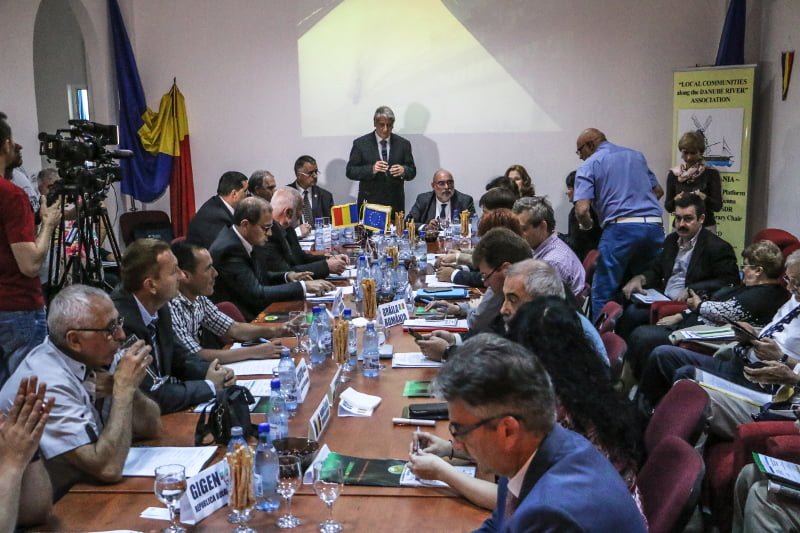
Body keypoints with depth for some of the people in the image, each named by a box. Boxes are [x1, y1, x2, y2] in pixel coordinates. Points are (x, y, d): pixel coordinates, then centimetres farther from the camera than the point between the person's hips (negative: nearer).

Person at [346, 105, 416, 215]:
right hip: (369, 203, -2)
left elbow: (412, 172, 8)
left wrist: (403, 171, -15)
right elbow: (350, 171, -3)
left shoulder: (403, 144, 6)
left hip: (395, 203, 2)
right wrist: (371, 169, -20)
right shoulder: (360, 143, 0)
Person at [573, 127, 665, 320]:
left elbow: (582, 210, -8)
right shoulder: (636, 156, 21)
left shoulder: (589, 165, 3)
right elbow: (658, 191, 28)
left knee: (603, 292, 2)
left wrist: (587, 226, 12)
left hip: (621, 229, -6)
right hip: (654, 226, 6)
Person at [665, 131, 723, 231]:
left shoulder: (711, 173, -1)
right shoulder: (674, 174, 5)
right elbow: (668, 207, 6)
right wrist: (675, 200, -15)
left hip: (705, 227, -2)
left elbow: (718, 206, -5)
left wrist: (704, 198, -24)